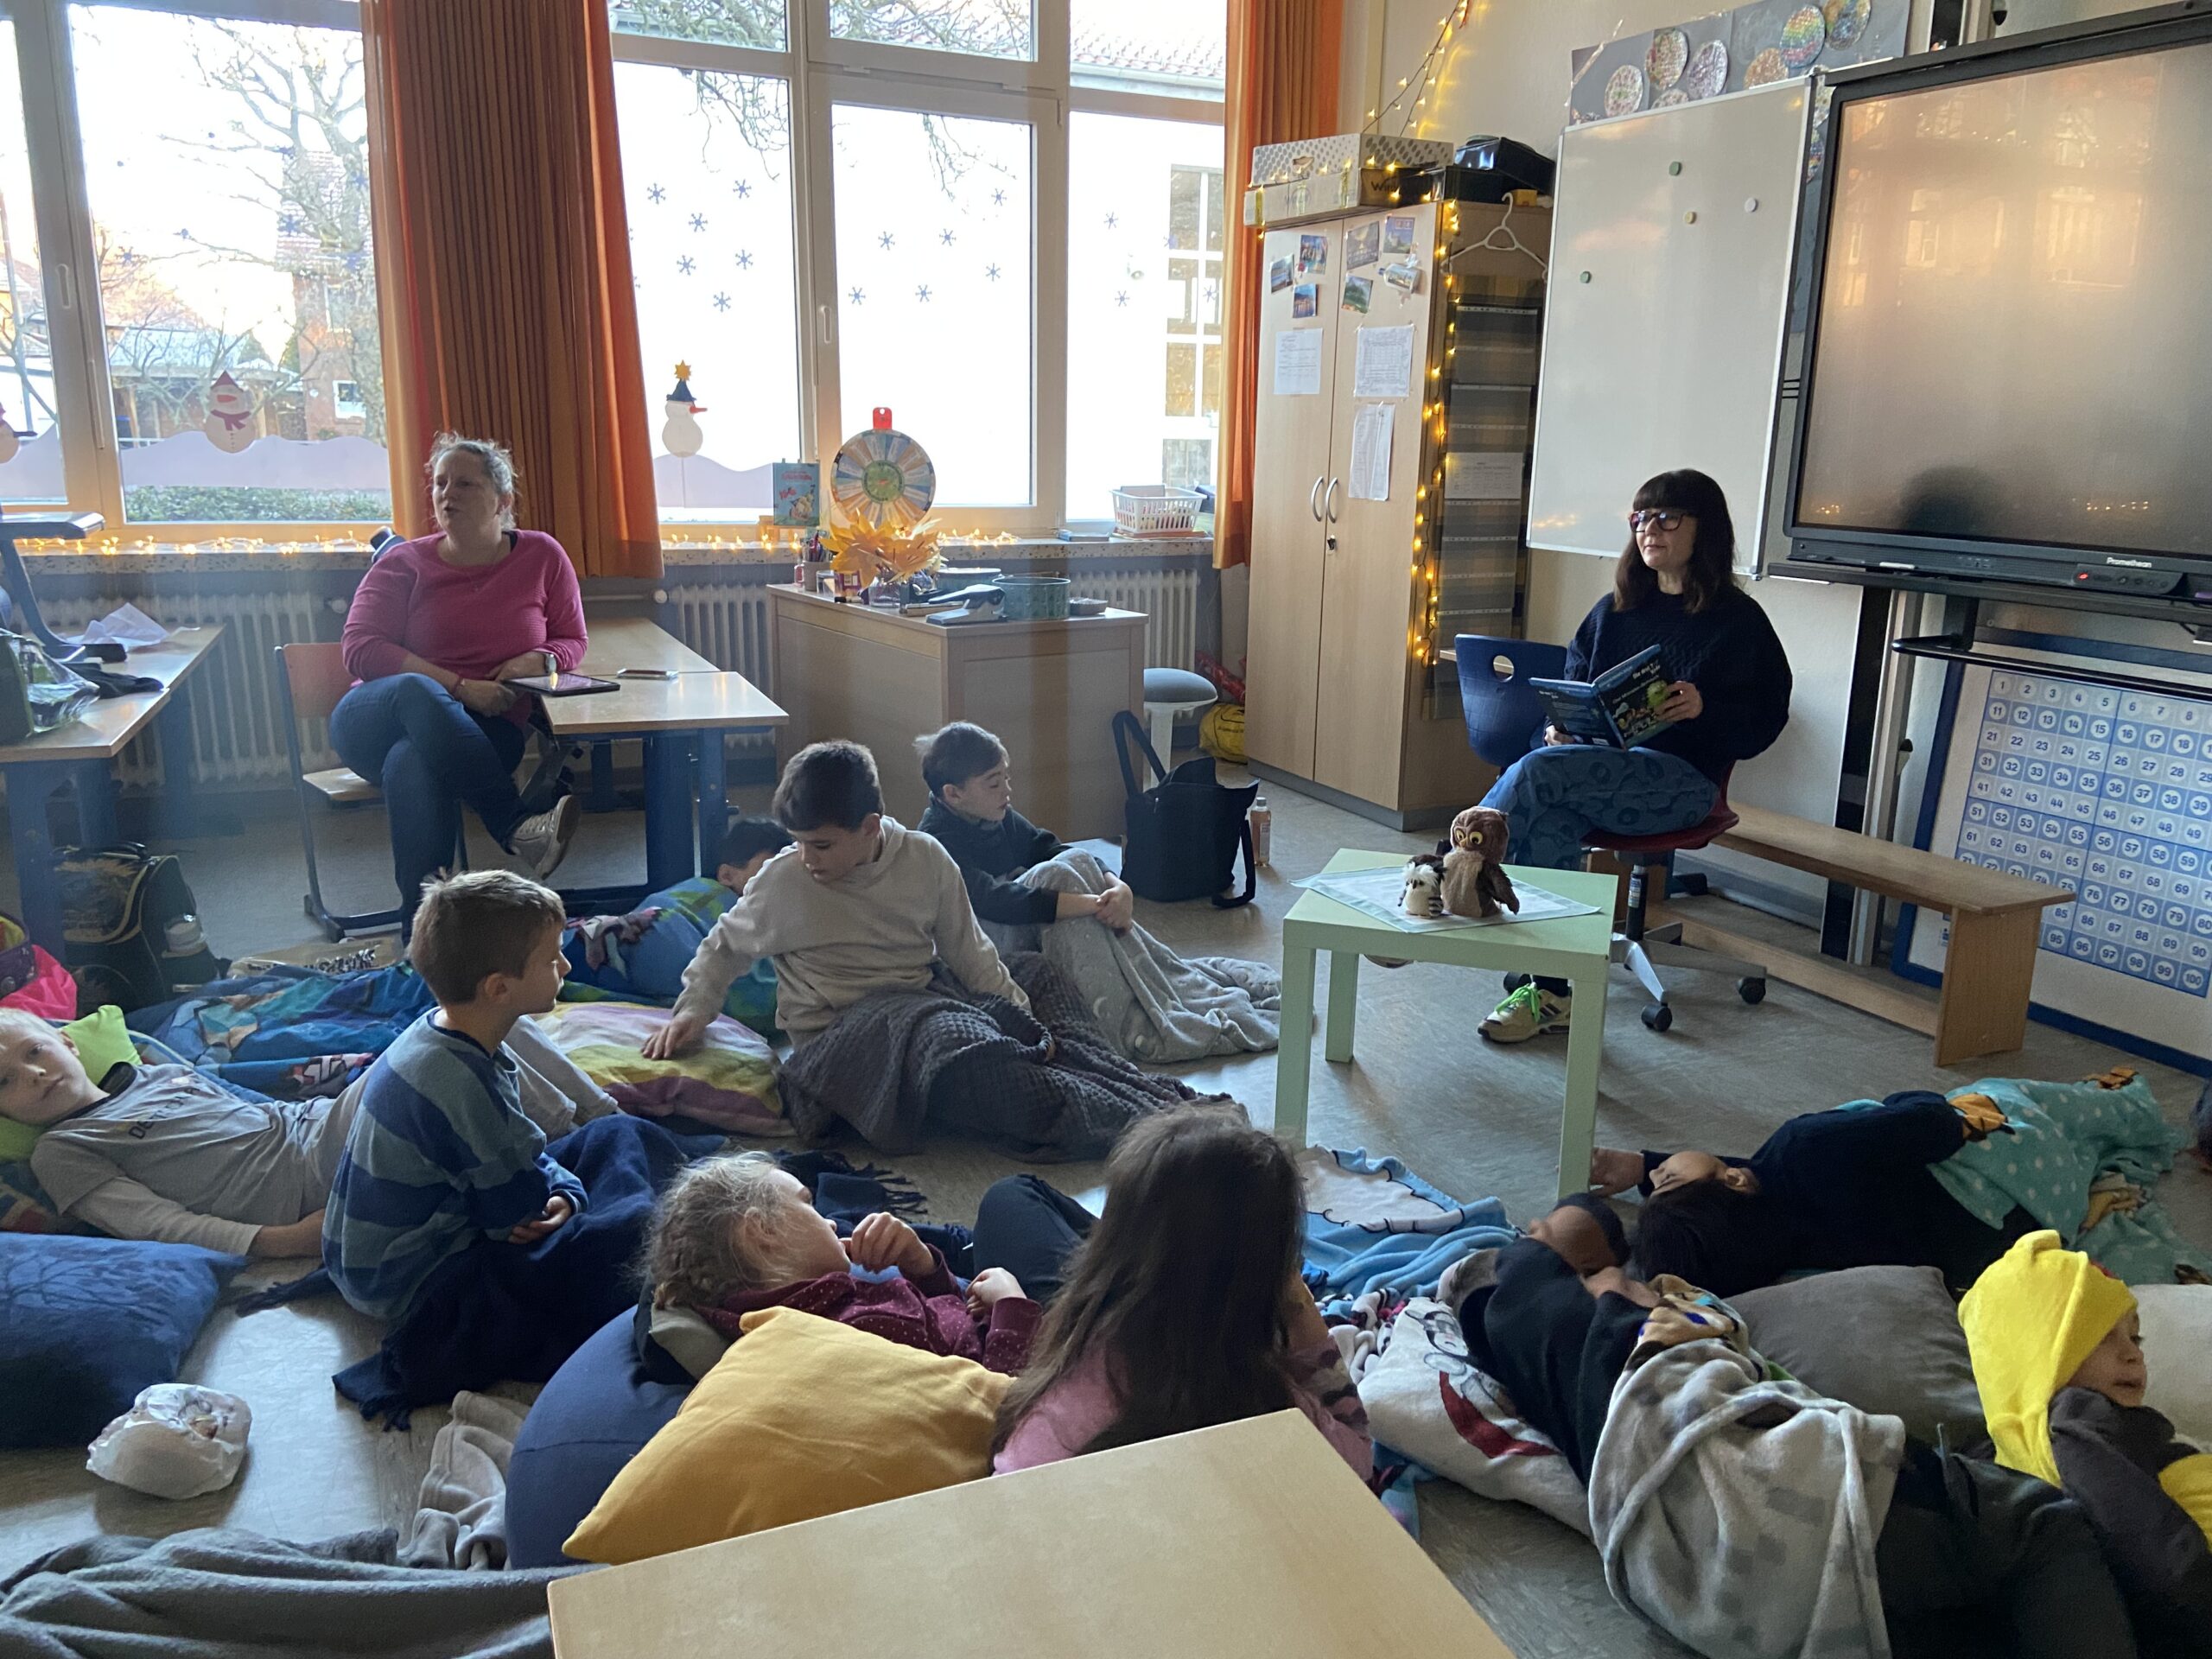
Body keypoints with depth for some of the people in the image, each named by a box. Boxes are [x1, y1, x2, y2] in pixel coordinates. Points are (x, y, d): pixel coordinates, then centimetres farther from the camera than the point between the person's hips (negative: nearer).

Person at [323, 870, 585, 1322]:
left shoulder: (435, 1035, -3)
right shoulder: (462, 1084, -33)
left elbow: (505, 1141, 4)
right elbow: (517, 1215, -24)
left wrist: (565, 1189, -12)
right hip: (396, 1283, -9)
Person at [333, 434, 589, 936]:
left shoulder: (542, 555, 9)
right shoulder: (403, 564, 5)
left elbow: (572, 640, 16)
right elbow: (361, 650, -4)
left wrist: (540, 660, -10)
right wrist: (459, 687, -17)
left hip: (484, 732, -1)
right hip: (376, 721, 1)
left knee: (413, 767, -39)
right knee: (416, 692, -40)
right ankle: (518, 828, -42)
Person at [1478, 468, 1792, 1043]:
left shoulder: (1738, 620, 4)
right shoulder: (1615, 609, 20)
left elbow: (1763, 723, 0)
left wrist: (1702, 709, -20)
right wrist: (1558, 724, 0)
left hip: (1680, 779, -4)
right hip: (1596, 764, 4)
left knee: (1539, 773, -31)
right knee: (1550, 818, -33)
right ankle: (1550, 993, -30)